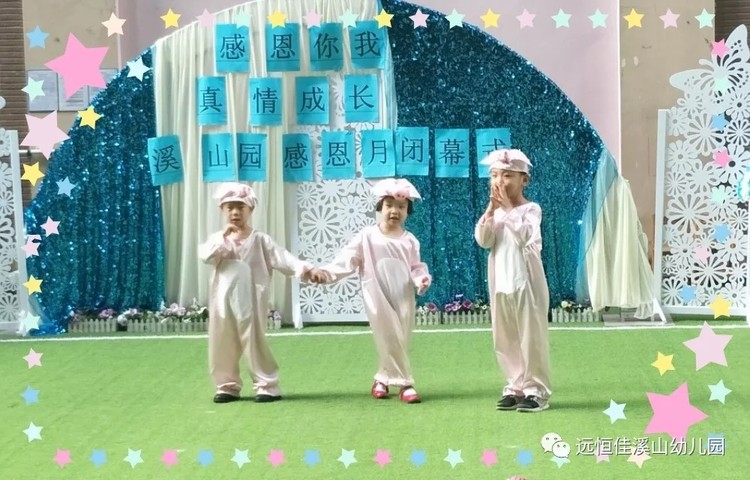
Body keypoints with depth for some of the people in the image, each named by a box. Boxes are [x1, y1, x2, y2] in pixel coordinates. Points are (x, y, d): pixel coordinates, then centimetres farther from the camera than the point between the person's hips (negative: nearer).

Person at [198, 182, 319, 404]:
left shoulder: (260, 240, 0)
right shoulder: (217, 239, 7)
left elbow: (282, 257, -10)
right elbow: (204, 255, -12)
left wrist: (303, 268, -24)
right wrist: (223, 238, -20)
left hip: (250, 303, -3)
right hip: (223, 303, 3)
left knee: (255, 342, -2)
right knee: (222, 344, 8)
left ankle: (267, 386, 8)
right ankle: (228, 386, 22)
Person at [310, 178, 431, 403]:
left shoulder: (410, 241, 5)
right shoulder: (367, 237, -3)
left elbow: (416, 267, 6)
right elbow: (347, 259, -8)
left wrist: (422, 279, -17)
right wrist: (327, 272, -21)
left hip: (404, 299, 3)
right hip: (379, 299, -3)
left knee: (401, 341, 5)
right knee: (391, 340, -5)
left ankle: (383, 379, 21)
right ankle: (405, 383, 4)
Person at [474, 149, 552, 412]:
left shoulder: (531, 209, -5)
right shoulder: (495, 212, 11)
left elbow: (523, 235, -22)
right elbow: (482, 241, -2)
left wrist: (507, 207, -18)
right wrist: (492, 208, -10)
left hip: (526, 283, -6)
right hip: (500, 284, 6)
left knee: (531, 337, -2)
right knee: (505, 340, 9)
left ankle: (536, 390, 5)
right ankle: (515, 387, 19)